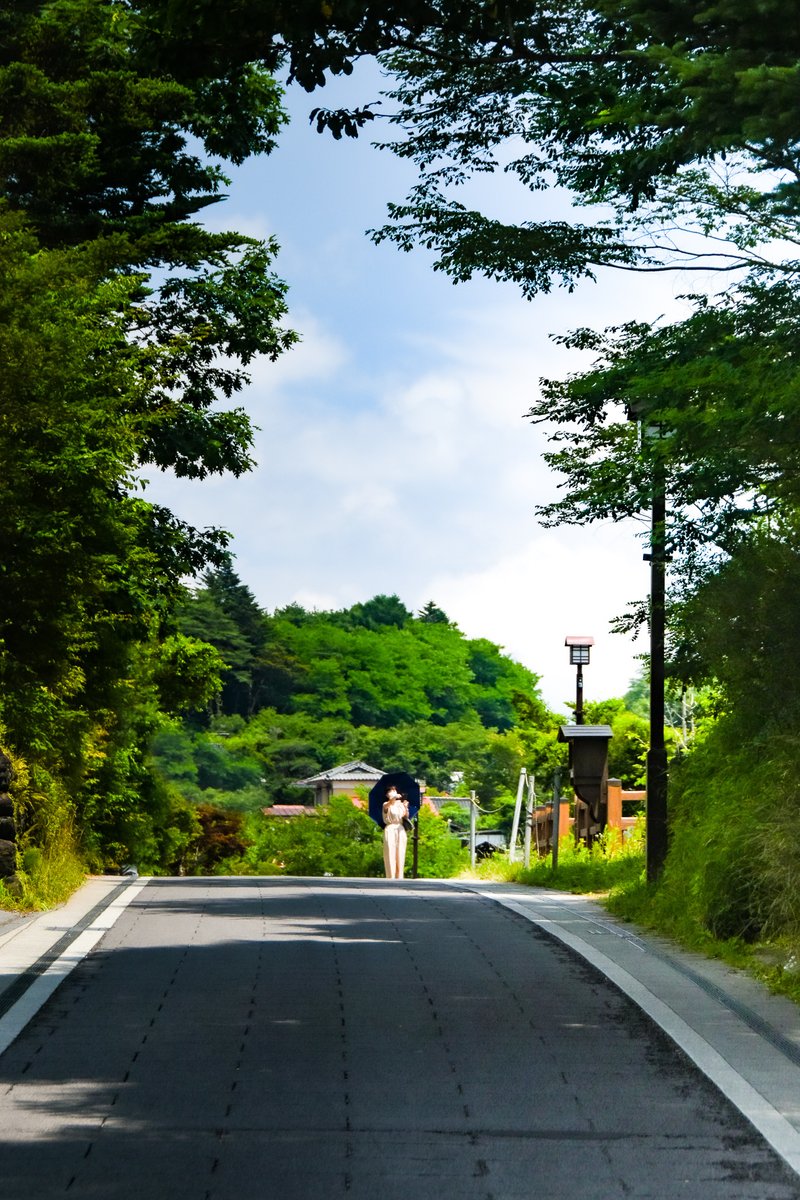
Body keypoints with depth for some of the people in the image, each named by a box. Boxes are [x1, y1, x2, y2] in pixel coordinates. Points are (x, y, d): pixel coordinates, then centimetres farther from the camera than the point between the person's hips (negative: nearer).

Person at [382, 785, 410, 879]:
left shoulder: (400, 804, 13)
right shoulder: (386, 804, 1)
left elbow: (406, 817, 3)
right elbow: (387, 805, -25)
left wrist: (406, 808, -15)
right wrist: (394, 798, -44)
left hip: (400, 830, 4)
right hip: (390, 830, -4)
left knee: (400, 855, 1)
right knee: (391, 855, -8)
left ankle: (399, 878, 3)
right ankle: (391, 878, -9)